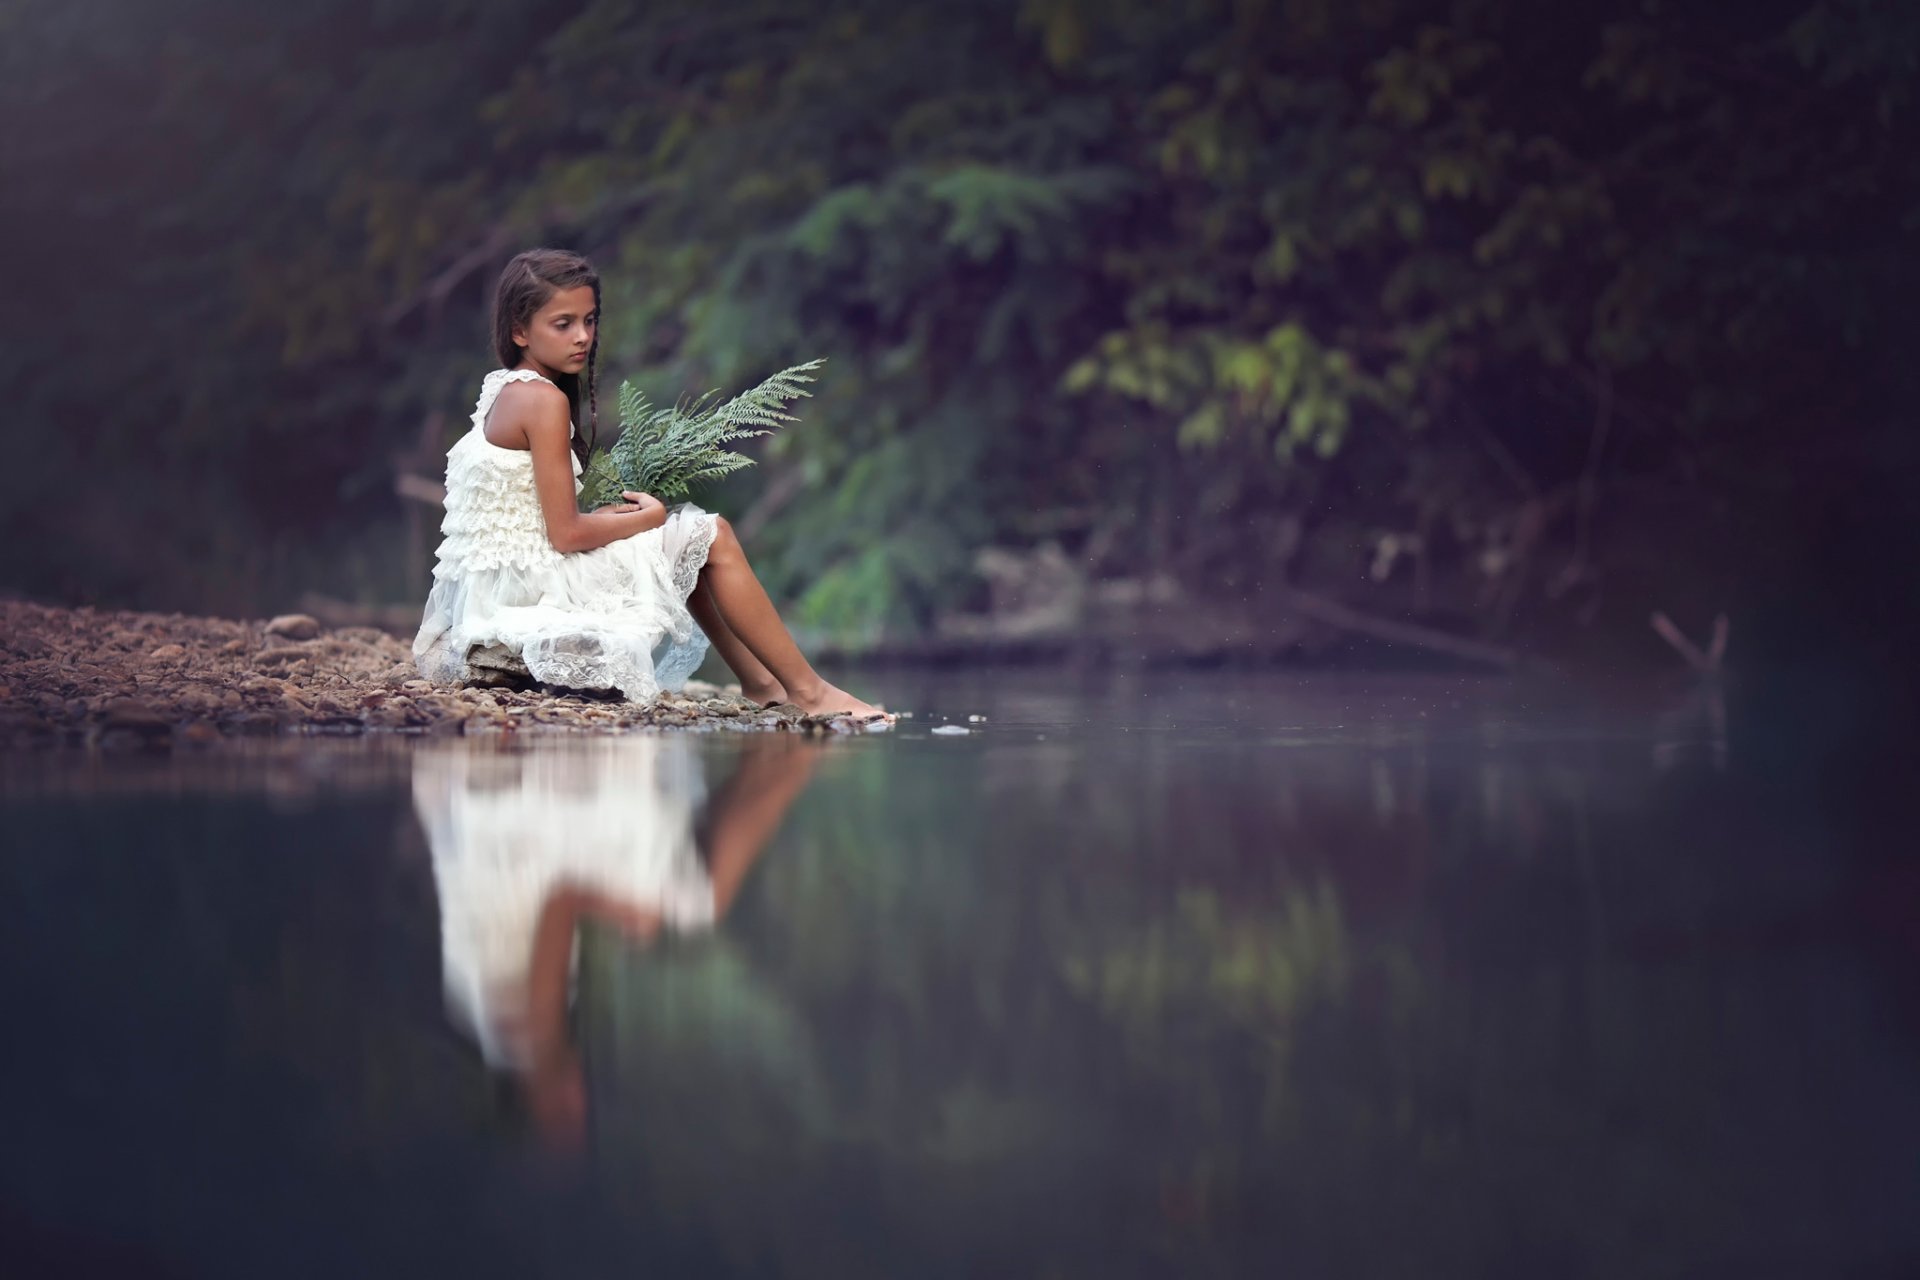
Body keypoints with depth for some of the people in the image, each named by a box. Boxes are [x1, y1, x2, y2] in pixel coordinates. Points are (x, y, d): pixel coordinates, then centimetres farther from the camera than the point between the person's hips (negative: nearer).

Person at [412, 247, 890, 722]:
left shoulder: (501, 389, 11)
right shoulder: (544, 400, -17)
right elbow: (566, 533, -19)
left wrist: (622, 513, 5)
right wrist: (647, 518, -4)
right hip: (529, 587, -9)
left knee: (687, 545, 24)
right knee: (712, 536, -1)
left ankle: (760, 682, 25)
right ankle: (807, 691, 3)